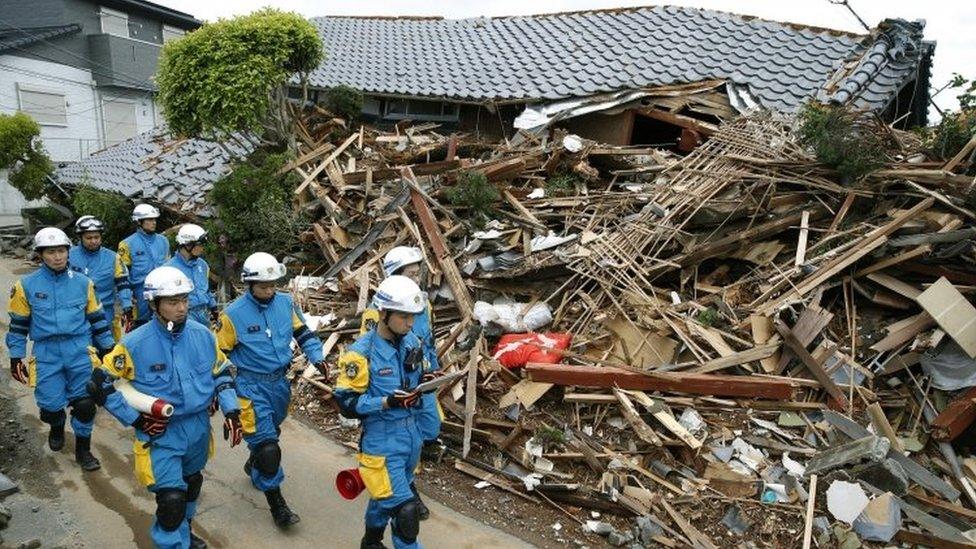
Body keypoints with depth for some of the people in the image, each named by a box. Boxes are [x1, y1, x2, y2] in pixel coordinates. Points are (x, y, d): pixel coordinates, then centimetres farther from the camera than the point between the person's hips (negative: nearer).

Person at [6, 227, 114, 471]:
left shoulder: (83, 283, 4)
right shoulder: (27, 285, 0)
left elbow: (97, 318, 12)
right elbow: (18, 324, 6)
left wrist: (107, 346, 12)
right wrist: (16, 357, 5)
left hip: (80, 351, 1)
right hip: (46, 354, 0)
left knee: (85, 403, -1)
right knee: (51, 404, 5)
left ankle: (83, 449, 19)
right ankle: (57, 427, 41)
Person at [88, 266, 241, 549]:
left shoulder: (203, 335, -7)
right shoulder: (134, 344, -18)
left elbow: (222, 373, 6)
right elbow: (100, 385, -9)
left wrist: (231, 411, -4)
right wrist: (135, 419, -12)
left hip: (198, 428, 5)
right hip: (159, 433, -5)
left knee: (192, 483, 25)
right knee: (171, 499, -14)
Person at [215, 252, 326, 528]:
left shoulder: (285, 302, -4)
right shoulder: (233, 314, -15)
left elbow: (302, 332, 8)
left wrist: (317, 358, -6)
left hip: (281, 381, 5)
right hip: (252, 387, -5)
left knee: (271, 432, 25)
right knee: (267, 446, -8)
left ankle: (253, 465, 56)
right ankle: (276, 503, 9)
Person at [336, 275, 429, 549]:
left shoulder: (411, 341, 0)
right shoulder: (361, 353, -19)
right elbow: (347, 403, -17)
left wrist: (425, 382, -9)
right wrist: (388, 402, -28)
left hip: (412, 434, 7)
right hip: (382, 441, -7)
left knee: (386, 495, 26)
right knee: (405, 509, -8)